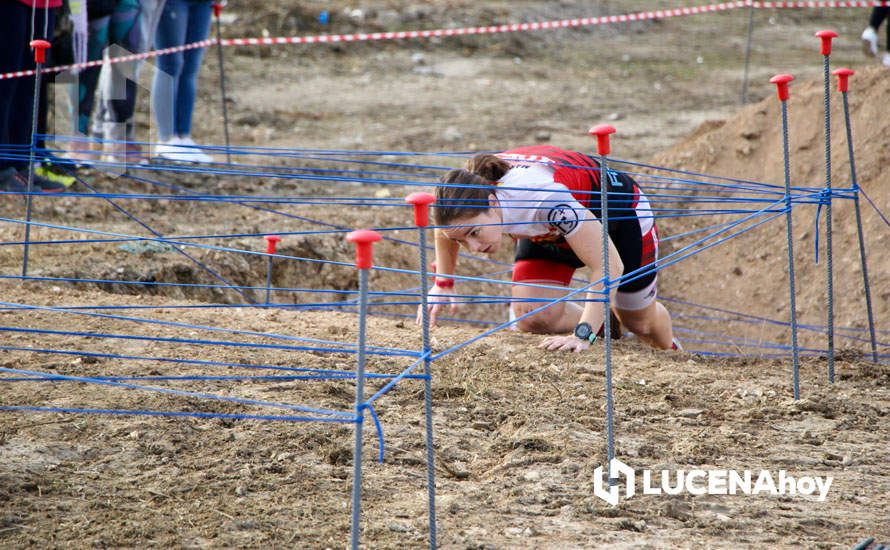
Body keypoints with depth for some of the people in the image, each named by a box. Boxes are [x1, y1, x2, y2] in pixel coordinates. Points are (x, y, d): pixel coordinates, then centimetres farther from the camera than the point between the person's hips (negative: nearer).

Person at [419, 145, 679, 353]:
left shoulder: (547, 197, -49)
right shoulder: (467, 196, -31)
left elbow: (610, 265, -46)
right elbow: (446, 229, -3)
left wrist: (583, 335, -53)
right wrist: (442, 284, -7)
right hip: (549, 231, 4)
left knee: (639, 321, 17)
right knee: (533, 318, -17)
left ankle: (672, 351, 53)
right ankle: (604, 328, 14)